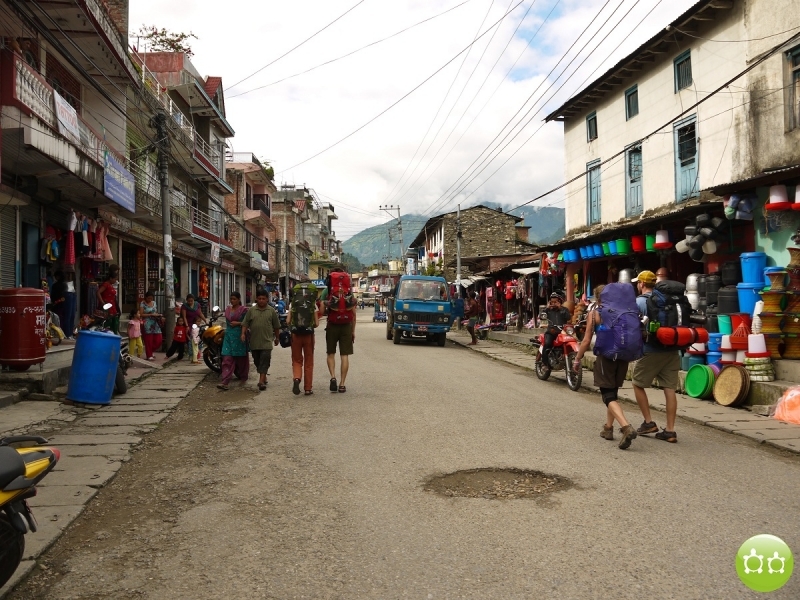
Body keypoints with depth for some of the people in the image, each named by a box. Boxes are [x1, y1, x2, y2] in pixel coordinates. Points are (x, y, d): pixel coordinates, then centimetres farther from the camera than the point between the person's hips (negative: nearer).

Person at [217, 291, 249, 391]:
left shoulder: (244, 310, -4)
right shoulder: (227, 309, 14)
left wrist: (238, 323, -15)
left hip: (239, 336, -4)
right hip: (228, 335, 4)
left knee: (241, 359, 6)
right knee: (227, 359, -5)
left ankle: (243, 378, 25)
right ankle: (225, 382, -12)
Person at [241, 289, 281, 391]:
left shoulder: (271, 311, 3)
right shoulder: (251, 310, 5)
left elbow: (276, 326, 10)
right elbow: (245, 323, 5)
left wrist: (276, 338, 15)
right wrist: (243, 333, -10)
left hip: (266, 342, -2)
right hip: (254, 342, 3)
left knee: (265, 361, -10)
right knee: (257, 361, 12)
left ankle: (261, 381, -14)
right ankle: (263, 377, 28)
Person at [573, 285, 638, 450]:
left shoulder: (594, 313, -1)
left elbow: (587, 340, -4)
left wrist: (577, 359, 6)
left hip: (605, 356, -5)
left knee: (608, 396, -4)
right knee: (613, 392, 20)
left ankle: (627, 427, -25)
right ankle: (608, 428, 27)